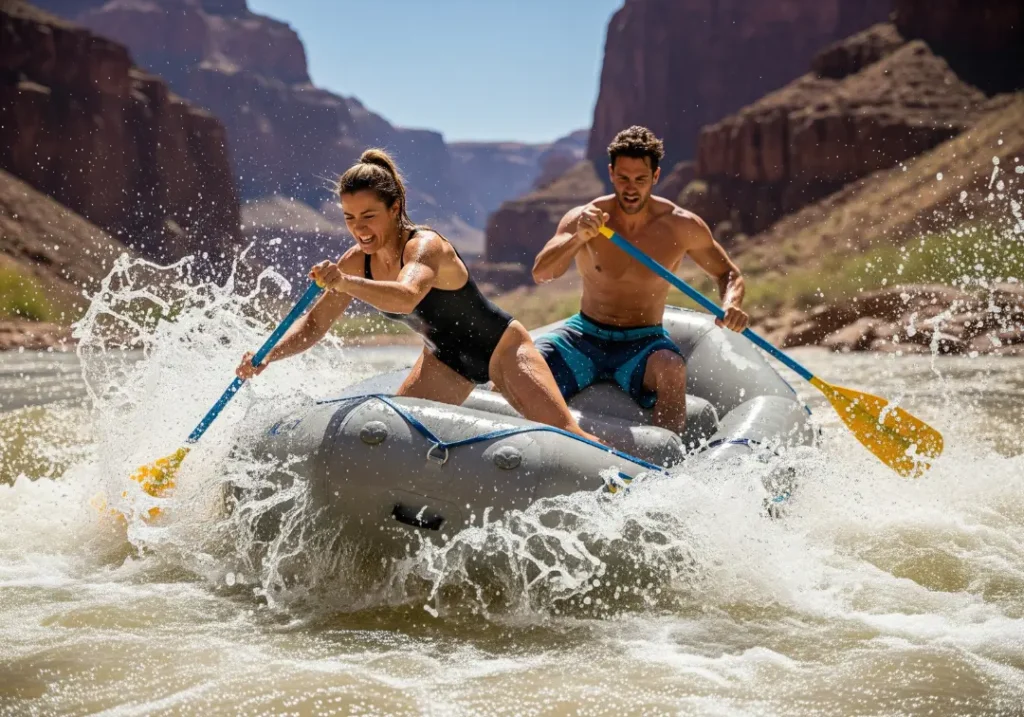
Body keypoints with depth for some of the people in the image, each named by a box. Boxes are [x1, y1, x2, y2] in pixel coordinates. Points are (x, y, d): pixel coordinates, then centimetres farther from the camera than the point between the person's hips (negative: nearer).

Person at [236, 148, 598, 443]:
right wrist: (267, 358, -22)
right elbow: (314, 324, -5)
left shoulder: (425, 246, -32)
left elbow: (405, 298, -53)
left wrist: (345, 284, -69)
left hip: (501, 348, -7)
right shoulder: (356, 262, -10)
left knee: (562, 434, -17)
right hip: (445, 362, 7)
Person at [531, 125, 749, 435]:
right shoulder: (583, 218, -7)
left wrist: (731, 305, -16)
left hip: (643, 343, -1)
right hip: (584, 336, 1)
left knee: (671, 369, -36)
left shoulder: (681, 227, -6)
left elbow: (729, 274, 7)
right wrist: (578, 238, -37)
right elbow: (540, 275, -19)